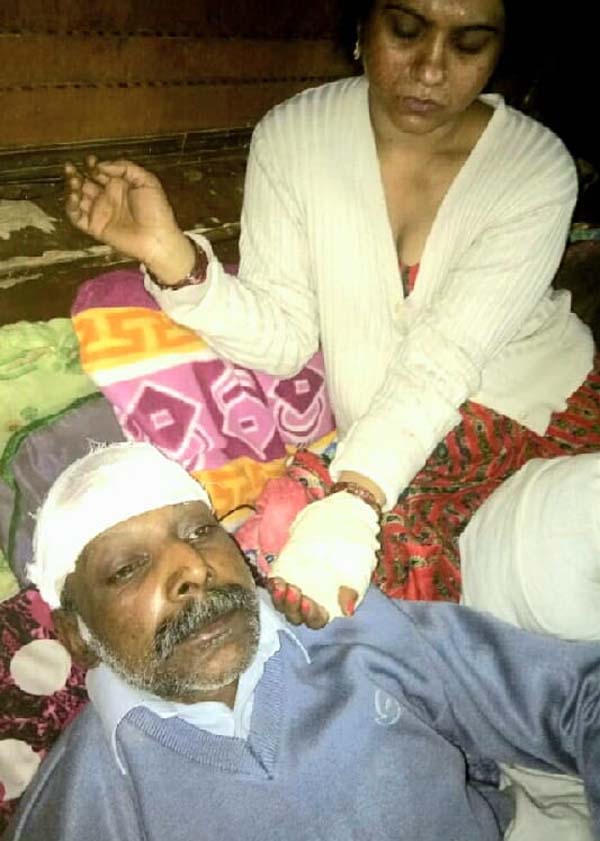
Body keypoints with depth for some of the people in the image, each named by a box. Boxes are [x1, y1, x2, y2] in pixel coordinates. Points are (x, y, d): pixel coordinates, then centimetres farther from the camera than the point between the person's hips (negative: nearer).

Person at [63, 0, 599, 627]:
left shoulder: (539, 170, -14)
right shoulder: (291, 135, -8)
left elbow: (440, 366, -23)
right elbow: (284, 338, -11)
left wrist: (352, 504, -37)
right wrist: (169, 253, -27)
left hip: (537, 402, 0)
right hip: (376, 426, 1)